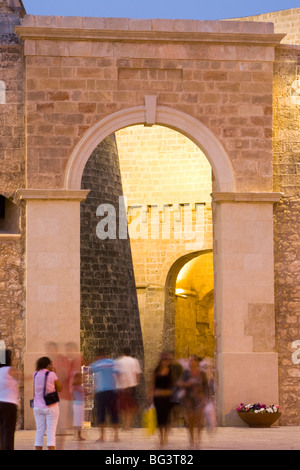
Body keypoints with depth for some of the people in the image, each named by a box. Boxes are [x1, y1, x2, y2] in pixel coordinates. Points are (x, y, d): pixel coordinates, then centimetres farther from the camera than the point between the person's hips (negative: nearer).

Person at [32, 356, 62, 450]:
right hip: (51, 407, -4)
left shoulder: (36, 375, 2)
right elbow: (59, 389, 1)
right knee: (51, 432, -3)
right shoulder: (52, 374, -8)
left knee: (39, 432, 6)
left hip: (38, 407, 4)